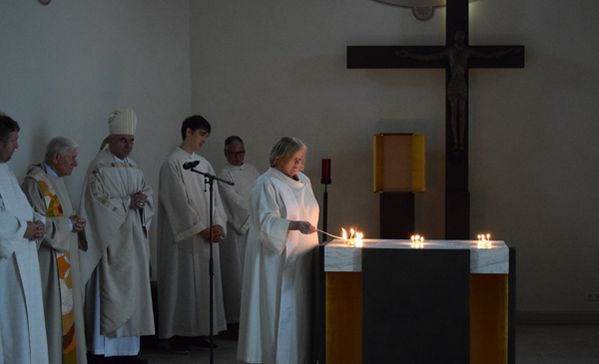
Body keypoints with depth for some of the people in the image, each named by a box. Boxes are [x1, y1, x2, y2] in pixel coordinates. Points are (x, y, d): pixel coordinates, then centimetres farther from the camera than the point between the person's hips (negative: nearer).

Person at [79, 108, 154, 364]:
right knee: (111, 293, -8)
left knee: (132, 292, 6)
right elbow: (99, 202, -14)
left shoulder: (134, 168, 16)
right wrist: (128, 202, -15)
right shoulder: (99, 168, -6)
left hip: (134, 239, 7)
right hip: (111, 240, -7)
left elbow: (148, 195, 14)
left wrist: (142, 202, -7)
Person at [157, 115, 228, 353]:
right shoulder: (173, 163, -9)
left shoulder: (204, 164, 13)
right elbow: (178, 201, -15)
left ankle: (196, 332, 15)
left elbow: (214, 197, 9)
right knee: (182, 282, -3)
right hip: (183, 236, -7)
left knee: (203, 282, 8)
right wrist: (201, 229, -15)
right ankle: (177, 335, 4)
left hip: (206, 237, 7)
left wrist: (217, 224, -7)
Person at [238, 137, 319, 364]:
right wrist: (296, 225, -30)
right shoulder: (267, 184, -9)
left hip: (300, 260, 7)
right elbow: (267, 221, -17)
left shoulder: (304, 181, 13)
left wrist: (313, 243, 16)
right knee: (277, 309, -6)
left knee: (299, 309, 5)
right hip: (276, 259, -7)